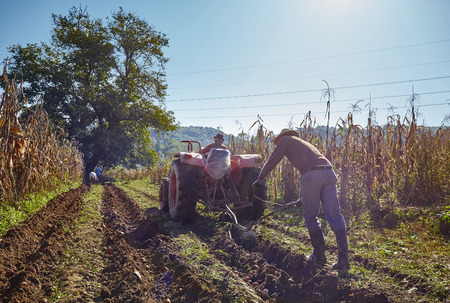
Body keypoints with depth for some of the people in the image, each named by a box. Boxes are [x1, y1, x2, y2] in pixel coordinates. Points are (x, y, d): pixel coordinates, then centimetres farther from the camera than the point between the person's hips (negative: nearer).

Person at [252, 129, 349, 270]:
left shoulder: (286, 140, 20)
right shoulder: (305, 143, 40)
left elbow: (273, 159, 10)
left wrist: (260, 178, 20)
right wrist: (304, 197, 48)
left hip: (311, 174, -6)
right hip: (329, 172, 7)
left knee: (311, 217, 7)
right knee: (334, 215, 3)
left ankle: (319, 256, 13)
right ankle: (343, 259, -1)